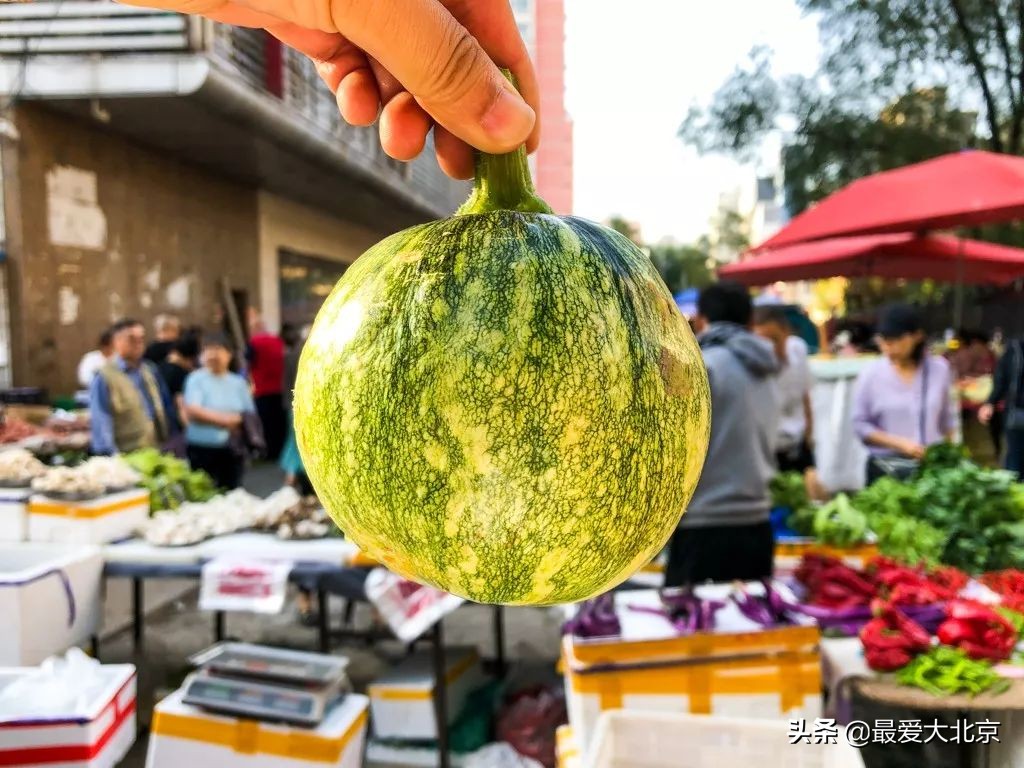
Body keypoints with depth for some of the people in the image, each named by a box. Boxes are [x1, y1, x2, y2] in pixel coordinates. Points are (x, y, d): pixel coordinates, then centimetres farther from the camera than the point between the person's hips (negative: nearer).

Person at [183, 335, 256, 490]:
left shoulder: (238, 382, 10)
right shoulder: (196, 379, -1)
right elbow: (192, 411, -14)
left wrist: (242, 424, -11)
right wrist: (225, 419, -15)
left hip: (233, 450, 4)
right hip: (202, 450, -3)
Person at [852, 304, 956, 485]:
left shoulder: (939, 369, 2)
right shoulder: (871, 375, -7)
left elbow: (947, 418, 12)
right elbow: (859, 424, -6)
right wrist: (900, 443, -15)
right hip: (886, 469, -2)